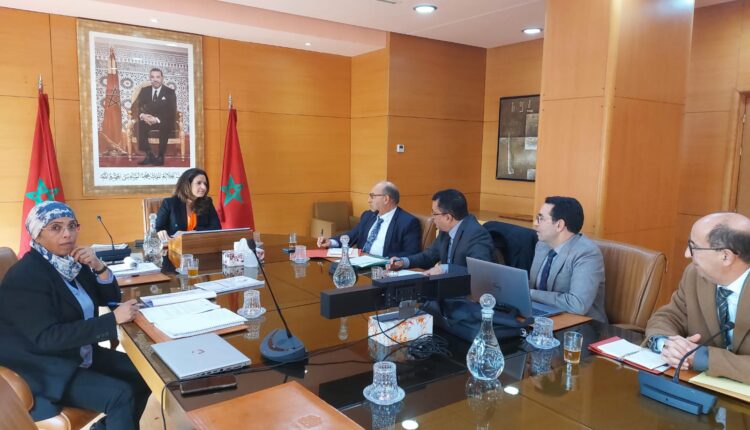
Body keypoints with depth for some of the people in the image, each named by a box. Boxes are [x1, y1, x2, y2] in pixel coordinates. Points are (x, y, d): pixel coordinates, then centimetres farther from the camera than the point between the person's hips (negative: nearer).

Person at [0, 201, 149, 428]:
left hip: (82, 355, 8)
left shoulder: (72, 262, 3)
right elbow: (47, 338, -28)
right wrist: (113, 319, -32)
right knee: (120, 395, -23)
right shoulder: (24, 277, -20)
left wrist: (99, 267, -11)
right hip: (46, 371, -8)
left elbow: (110, 298, 9)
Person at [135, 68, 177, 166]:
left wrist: (157, 119, -25)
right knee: (139, 125, -29)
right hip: (148, 120, 3)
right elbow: (137, 106, 4)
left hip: (164, 122, -3)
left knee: (165, 126, -37)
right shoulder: (144, 91, 10)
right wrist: (142, 115, -21)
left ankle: (160, 157, -29)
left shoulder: (170, 92, 0)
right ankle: (149, 154, -26)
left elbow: (172, 112, -9)